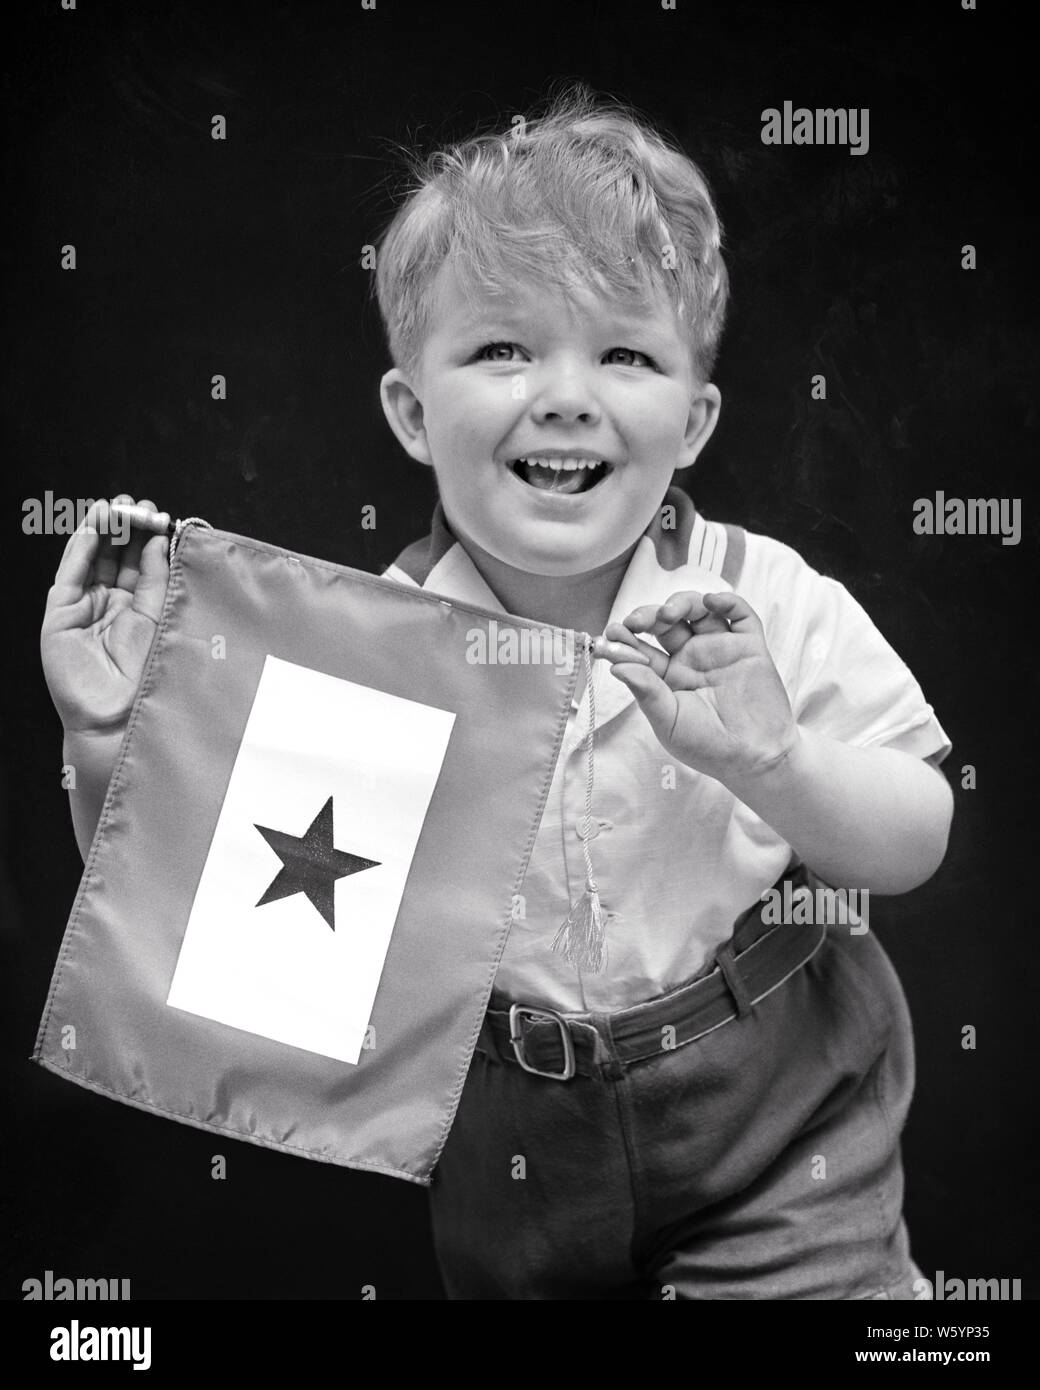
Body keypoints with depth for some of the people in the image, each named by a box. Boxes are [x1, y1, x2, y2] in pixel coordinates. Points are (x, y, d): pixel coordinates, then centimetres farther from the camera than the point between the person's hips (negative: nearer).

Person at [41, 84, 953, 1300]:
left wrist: (772, 761, -28)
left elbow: (916, 843, -9)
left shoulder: (764, 607, -14)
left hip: (778, 1124, 0)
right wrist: (110, 744, -27)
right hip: (516, 1160, 1)